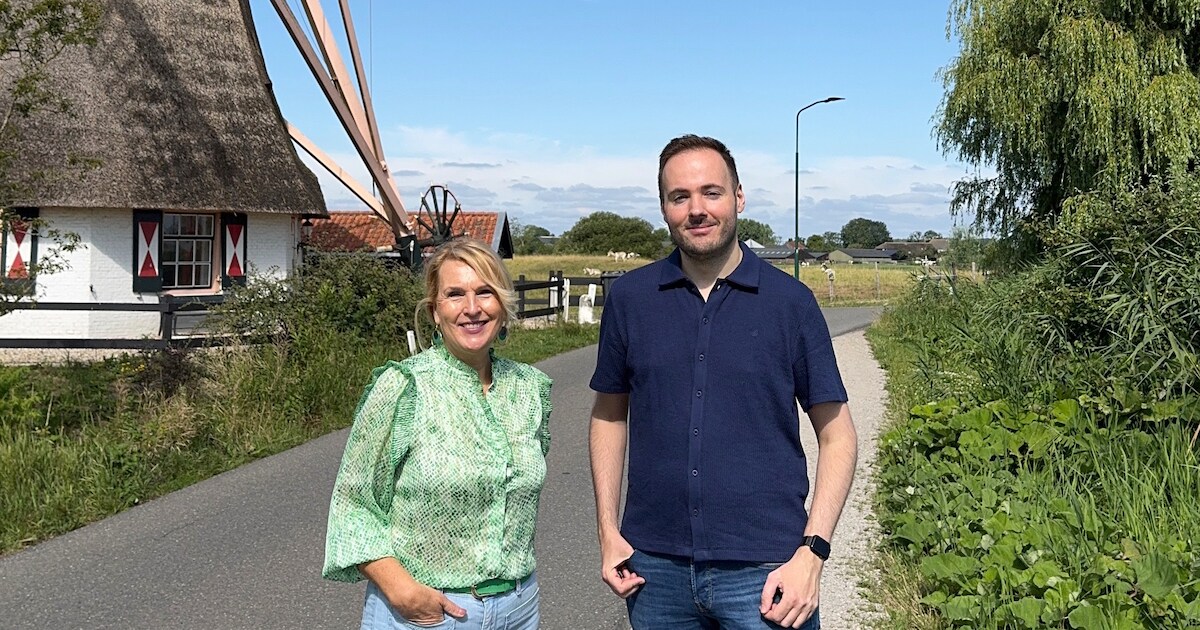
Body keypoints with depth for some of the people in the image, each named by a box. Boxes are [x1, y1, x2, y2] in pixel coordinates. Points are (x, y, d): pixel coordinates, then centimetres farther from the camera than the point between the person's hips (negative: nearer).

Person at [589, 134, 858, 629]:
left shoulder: (790, 301, -3)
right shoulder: (629, 298, 2)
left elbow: (837, 436, -1)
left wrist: (812, 553, -10)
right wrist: (607, 530, 4)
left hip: (764, 570, -2)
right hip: (656, 568, 2)